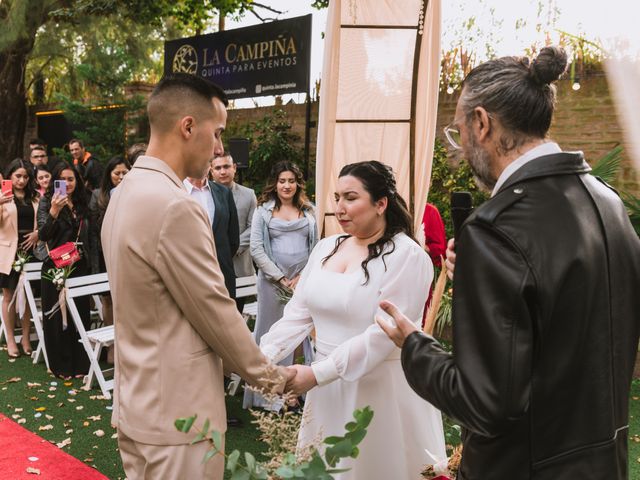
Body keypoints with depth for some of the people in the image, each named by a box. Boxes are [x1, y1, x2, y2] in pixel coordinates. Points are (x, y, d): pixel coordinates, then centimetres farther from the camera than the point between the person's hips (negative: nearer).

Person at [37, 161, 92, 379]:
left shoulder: (81, 203, 10)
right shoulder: (47, 202, -4)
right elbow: (43, 235, -15)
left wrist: (88, 263, 15)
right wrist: (53, 212, -29)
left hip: (79, 267, 4)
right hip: (55, 268, -4)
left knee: (80, 315, 5)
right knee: (57, 317, 2)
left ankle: (79, 364, 15)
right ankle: (61, 366, 13)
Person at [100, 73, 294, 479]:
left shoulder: (128, 192, 6)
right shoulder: (173, 206, -24)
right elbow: (215, 310, -18)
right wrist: (269, 374, -2)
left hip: (140, 405, 9)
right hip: (176, 416, -9)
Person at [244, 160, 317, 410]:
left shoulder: (308, 211, 10)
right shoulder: (263, 211, 2)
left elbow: (315, 247, 8)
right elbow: (256, 249, -5)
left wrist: (303, 277, -5)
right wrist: (281, 279, -9)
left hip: (304, 282, 2)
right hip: (272, 282, -2)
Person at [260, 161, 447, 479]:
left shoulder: (407, 256, -15)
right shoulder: (325, 248, 5)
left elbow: (384, 333, -22)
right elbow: (298, 313, 2)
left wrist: (317, 374, -25)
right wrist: (262, 356, -12)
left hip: (382, 388, -5)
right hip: (328, 387, 6)